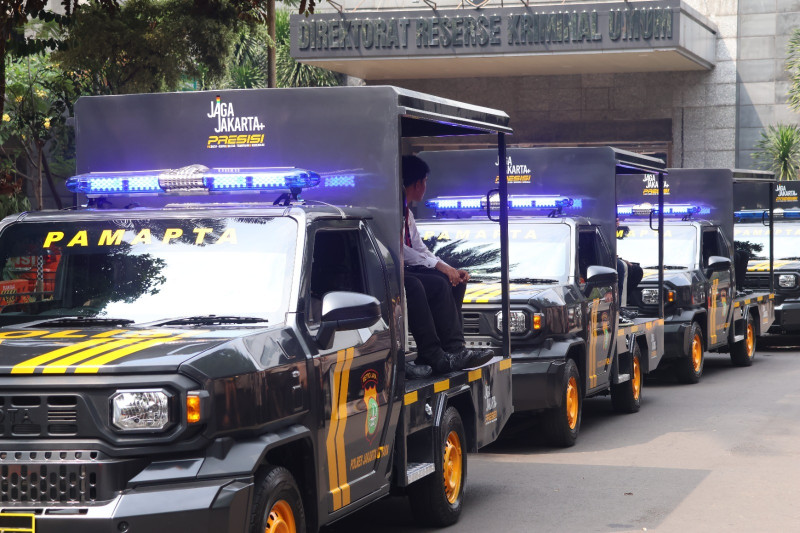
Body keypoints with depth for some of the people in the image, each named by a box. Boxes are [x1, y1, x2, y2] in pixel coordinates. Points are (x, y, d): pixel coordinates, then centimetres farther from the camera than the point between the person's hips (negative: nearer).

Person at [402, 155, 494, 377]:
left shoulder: (407, 213, 21)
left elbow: (420, 250, 21)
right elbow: (399, 250, -20)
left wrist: (451, 270, 6)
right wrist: (439, 266, -18)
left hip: (407, 270, 11)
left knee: (454, 282, -1)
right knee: (439, 285, -25)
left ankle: (453, 348, -9)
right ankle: (434, 355, -21)